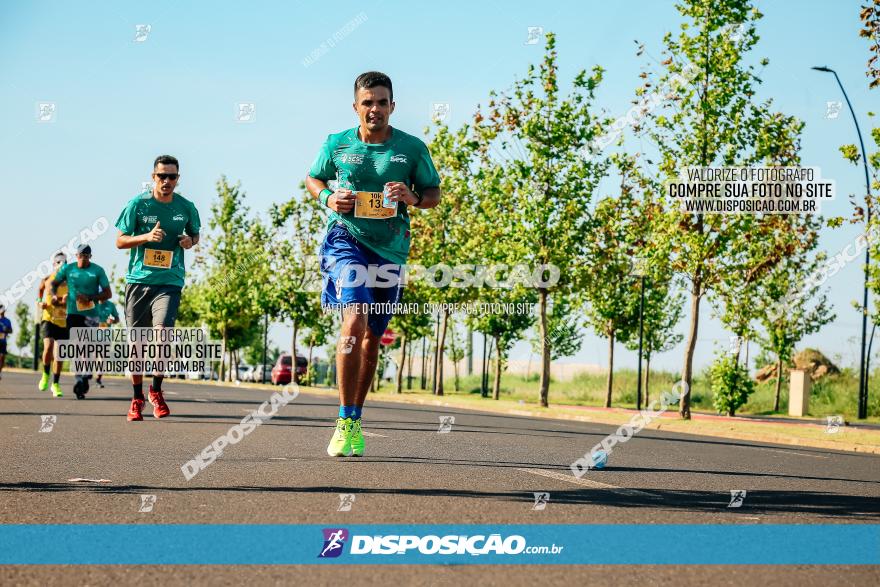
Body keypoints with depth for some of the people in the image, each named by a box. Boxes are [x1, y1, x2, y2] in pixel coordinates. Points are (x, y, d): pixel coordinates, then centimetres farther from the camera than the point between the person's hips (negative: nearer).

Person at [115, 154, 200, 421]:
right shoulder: (138, 204, -2)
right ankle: (137, 398, 21)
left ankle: (156, 391, 3)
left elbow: (195, 234, 22)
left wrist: (190, 241, -2)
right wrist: (147, 237, -16)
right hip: (138, 280, 0)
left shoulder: (186, 207, 3)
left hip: (170, 282, 0)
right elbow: (120, 241, 1)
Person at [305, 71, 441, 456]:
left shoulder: (413, 148, 1)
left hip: (390, 250, 3)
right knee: (355, 319, -24)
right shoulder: (336, 144, 0)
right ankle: (345, 423, -20)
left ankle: (356, 421, 28)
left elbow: (433, 194, 9)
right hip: (347, 240, -3)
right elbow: (313, 179, 16)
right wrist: (328, 198, -6)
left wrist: (413, 197, -13)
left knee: (372, 337, 12)